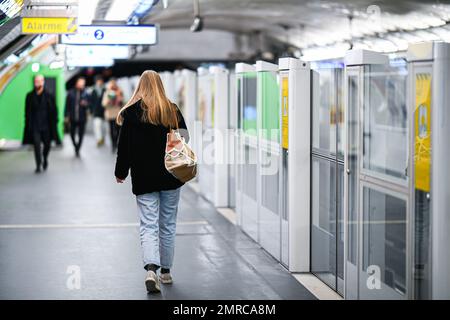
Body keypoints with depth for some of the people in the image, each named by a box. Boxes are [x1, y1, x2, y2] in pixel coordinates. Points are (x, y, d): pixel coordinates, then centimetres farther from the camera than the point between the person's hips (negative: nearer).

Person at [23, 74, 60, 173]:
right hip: (35, 125, 0)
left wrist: (54, 123, -5)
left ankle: (45, 159, 39)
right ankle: (38, 165, -2)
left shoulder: (49, 96, -3)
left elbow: (53, 111, 0)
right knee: (37, 145, -7)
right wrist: (28, 123, 3)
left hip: (46, 125, 0)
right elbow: (27, 111, 7)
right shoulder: (30, 96, 2)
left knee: (47, 144, 10)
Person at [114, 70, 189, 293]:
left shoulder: (131, 112, -6)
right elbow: (185, 140, 8)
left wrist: (121, 172, 6)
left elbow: (124, 146, -4)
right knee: (168, 225, 13)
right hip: (170, 176, 3)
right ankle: (165, 271, 20)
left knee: (148, 225, -3)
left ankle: (151, 269, -21)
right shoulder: (173, 111, 3)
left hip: (144, 178, -2)